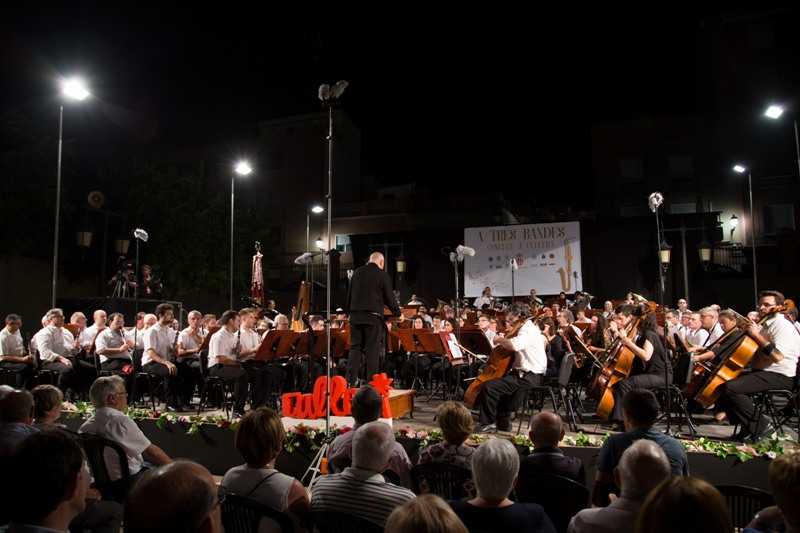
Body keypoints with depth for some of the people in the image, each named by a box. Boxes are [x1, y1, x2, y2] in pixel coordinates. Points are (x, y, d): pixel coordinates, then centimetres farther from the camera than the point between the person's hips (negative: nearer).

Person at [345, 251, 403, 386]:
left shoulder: (357, 272, 11)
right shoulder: (382, 275, -4)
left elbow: (349, 294, 15)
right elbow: (389, 297, -1)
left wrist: (349, 312, 23)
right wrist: (398, 314, 12)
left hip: (356, 316, 4)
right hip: (373, 317, -4)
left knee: (355, 347, 8)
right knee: (372, 350, 0)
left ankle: (351, 381, 5)